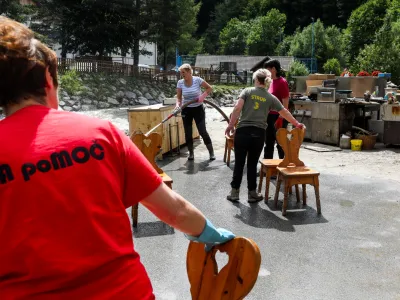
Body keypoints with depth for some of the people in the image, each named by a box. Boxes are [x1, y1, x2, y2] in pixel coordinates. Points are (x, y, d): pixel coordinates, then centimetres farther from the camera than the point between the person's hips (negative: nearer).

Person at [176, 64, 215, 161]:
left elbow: (209, 88, -4)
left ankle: (211, 152, 5)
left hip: (198, 109, -3)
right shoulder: (180, 83, -7)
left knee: (202, 131, -7)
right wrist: (178, 104, -23)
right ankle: (191, 153, 19)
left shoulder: (197, 80, -13)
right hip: (186, 110, 3)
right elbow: (179, 97, -3)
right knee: (188, 133, 4)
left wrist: (203, 96, -19)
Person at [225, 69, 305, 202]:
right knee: (252, 164, 11)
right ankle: (252, 194, 18)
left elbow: (237, 108, -8)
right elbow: (284, 112, 15)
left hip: (243, 131, -1)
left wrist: (230, 125, -4)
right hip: (259, 133, 1)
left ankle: (234, 192, 16)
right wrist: (297, 124, 28)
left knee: (239, 163, 8)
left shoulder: (247, 91, 4)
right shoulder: (271, 97, 9)